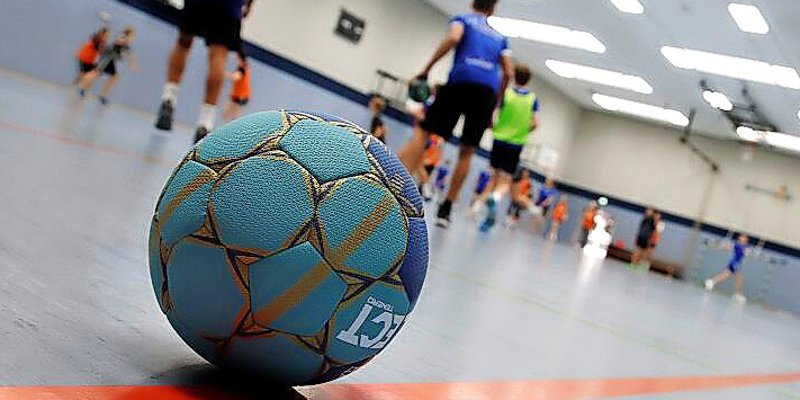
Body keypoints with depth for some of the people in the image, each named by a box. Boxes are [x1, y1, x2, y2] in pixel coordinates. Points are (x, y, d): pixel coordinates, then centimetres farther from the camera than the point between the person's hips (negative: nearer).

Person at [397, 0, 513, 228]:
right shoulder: (499, 37, 30)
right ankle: (446, 209, 6)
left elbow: (453, 38, -4)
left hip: (461, 80, -3)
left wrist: (426, 69, -1)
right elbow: (508, 73, 19)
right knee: (466, 151, 8)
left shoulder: (462, 19, 19)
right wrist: (494, 105, 24)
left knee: (423, 132, -3)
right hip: (489, 89, 3)